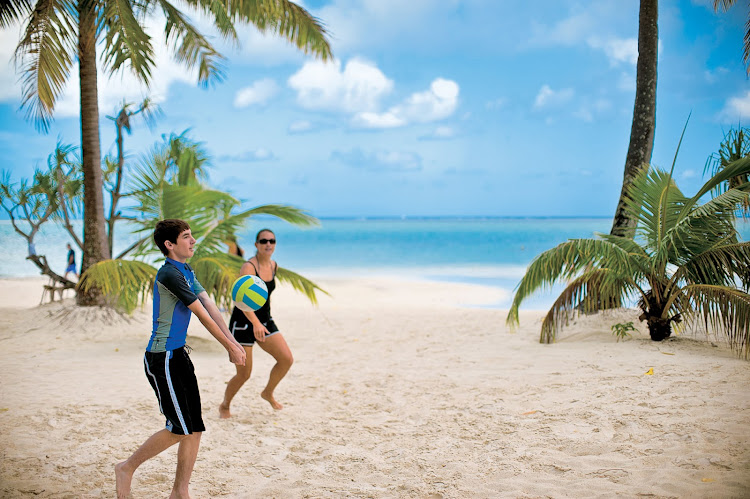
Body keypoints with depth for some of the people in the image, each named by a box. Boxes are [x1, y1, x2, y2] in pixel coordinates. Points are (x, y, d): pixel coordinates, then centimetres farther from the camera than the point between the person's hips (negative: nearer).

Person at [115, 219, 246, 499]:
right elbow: (202, 316, -16)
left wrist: (234, 344, -2)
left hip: (179, 355, 9)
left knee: (194, 429, 7)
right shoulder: (169, 274, -18)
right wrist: (231, 348, -11)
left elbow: (211, 308, 8)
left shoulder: (187, 272, 13)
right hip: (163, 359, -9)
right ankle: (127, 468, 13)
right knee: (180, 429, -5)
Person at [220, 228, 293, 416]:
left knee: (286, 359, -7)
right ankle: (224, 406, 24)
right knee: (244, 374, -2)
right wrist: (255, 322, -45)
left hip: (264, 321, 7)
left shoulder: (274, 266, 5)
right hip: (243, 323, -7)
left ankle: (268, 393, 18)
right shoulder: (249, 267, -19)